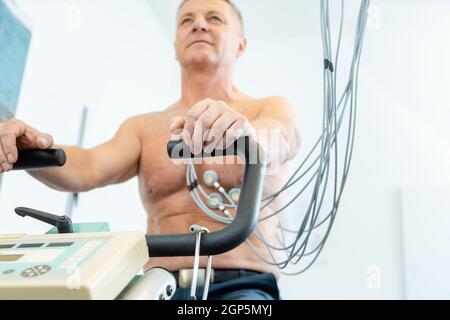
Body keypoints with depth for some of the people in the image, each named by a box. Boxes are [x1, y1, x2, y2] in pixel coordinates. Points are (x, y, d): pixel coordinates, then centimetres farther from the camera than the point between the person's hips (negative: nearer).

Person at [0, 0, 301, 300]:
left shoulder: (271, 109, 9)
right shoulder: (143, 128, 16)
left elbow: (282, 137, -15)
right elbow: (89, 169, -2)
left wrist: (245, 132, -39)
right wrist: (34, 149, -23)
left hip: (243, 286, -2)